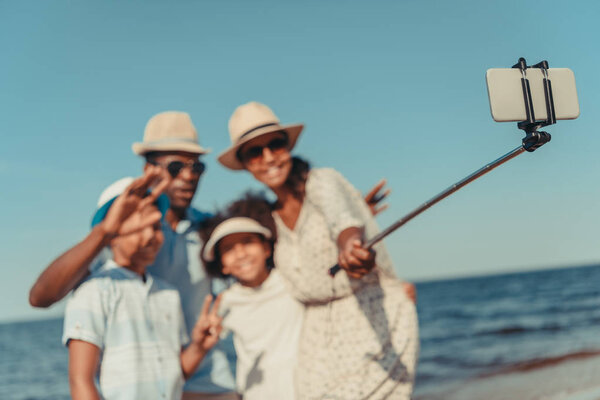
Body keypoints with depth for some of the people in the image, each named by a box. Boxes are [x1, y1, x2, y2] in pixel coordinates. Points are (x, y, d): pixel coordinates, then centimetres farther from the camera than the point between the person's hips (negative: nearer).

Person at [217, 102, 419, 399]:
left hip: (377, 323, -5)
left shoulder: (322, 181, -10)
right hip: (320, 336, 6)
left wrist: (349, 245, -56)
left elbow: (341, 216, -35)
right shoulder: (272, 219, 10)